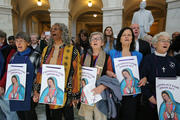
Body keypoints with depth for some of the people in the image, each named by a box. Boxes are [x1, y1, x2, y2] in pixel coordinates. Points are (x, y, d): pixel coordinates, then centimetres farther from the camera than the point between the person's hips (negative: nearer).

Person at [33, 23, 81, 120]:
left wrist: (75, 95, -8)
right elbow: (41, 70, 7)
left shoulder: (72, 50, -9)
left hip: (65, 93, -3)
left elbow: (76, 73, -9)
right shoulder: (47, 50, 6)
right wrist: (37, 90, 4)